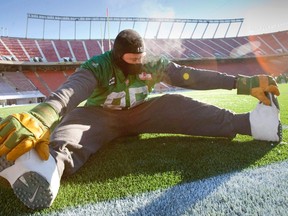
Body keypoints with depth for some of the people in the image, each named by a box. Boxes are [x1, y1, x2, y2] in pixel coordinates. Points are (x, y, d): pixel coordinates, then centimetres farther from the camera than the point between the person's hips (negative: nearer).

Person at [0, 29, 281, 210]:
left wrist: (241, 83, -21)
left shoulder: (153, 64, -8)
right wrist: (40, 118, -63)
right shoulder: (97, 67, -21)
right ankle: (49, 164, -71)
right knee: (76, 122, -37)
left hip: (138, 113, 3)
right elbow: (69, 92, -41)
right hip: (101, 116, -3)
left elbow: (193, 76, -13)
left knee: (175, 106, -22)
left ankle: (247, 123, -32)